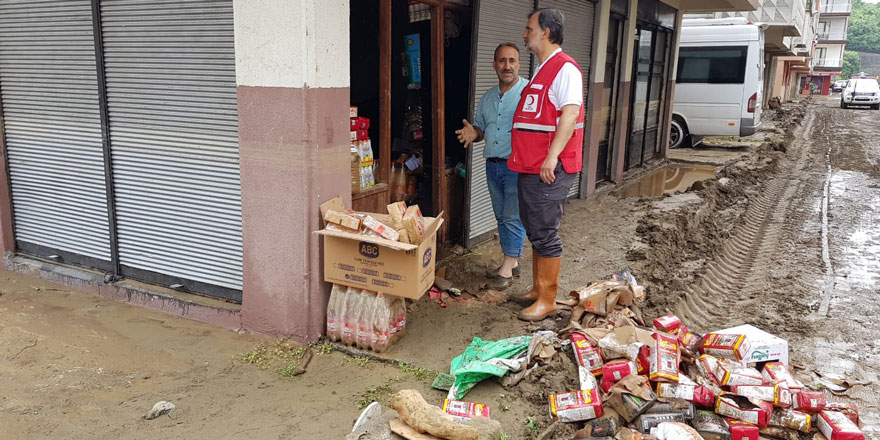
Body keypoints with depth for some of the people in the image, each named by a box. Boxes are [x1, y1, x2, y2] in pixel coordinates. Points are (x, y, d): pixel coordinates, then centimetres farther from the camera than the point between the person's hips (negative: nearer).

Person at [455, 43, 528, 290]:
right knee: (502, 217, 13)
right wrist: (474, 133, -1)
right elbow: (480, 127, 22)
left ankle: (507, 269, 2)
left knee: (513, 218, -5)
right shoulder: (488, 98, 14)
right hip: (493, 165, 7)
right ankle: (512, 262, 25)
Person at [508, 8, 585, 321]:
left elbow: (570, 113, -22)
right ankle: (538, 289, 27)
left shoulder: (565, 68, -11)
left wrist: (552, 157, -29)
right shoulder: (541, 70, 20)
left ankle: (548, 300, 5)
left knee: (545, 234, -5)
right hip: (530, 167, 10)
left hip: (549, 169, -10)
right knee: (535, 231, 16)